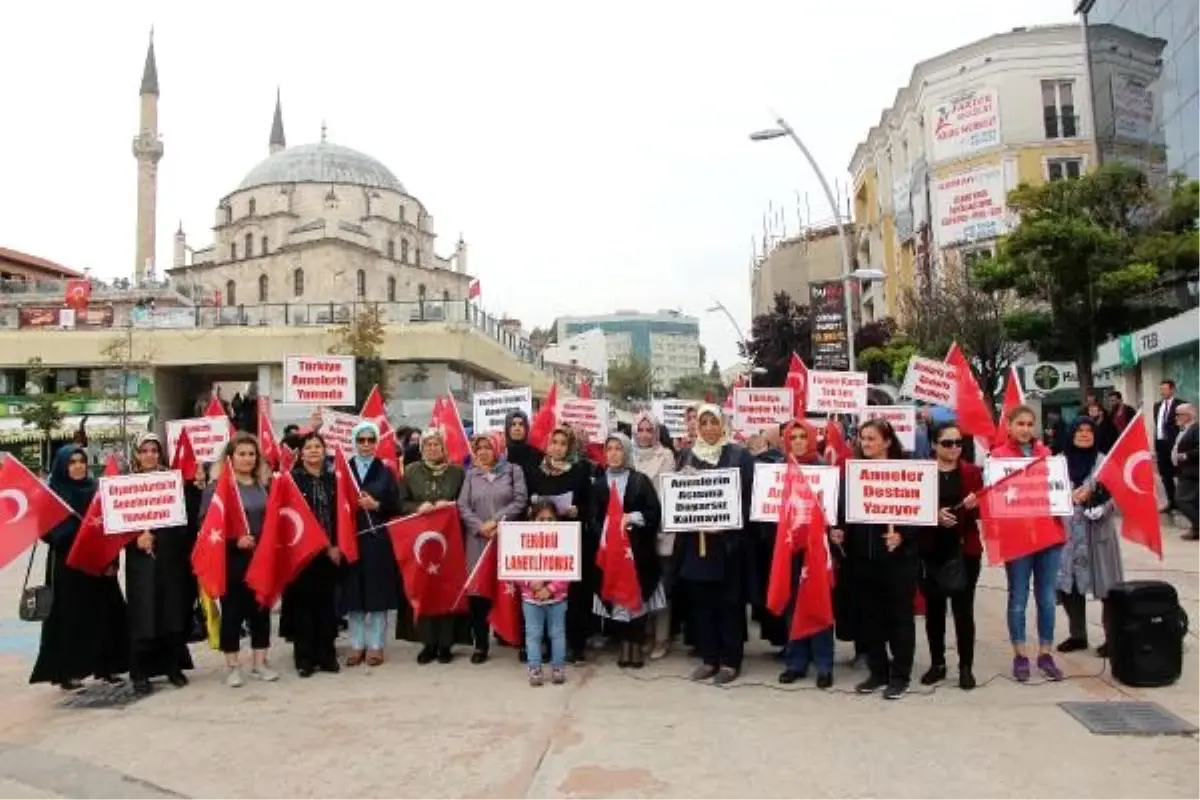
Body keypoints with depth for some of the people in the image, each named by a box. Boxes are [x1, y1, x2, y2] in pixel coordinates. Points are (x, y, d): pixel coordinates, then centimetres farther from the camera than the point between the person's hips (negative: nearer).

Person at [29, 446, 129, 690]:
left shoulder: (96, 489, 8)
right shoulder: (53, 493, -3)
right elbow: (47, 531, -9)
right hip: (67, 565, -4)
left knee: (103, 614, 5)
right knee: (69, 617, 1)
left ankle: (103, 666, 15)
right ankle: (66, 672, 9)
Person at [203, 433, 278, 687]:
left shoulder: (264, 483, 9)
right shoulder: (218, 485, -6)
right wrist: (234, 540, -22)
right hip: (232, 559, -5)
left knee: (261, 609, 9)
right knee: (232, 612, 4)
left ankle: (259, 663, 20)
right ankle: (232, 667, 15)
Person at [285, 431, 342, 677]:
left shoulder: (331, 479, 11)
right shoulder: (293, 478, -3)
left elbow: (338, 514, 9)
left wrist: (336, 545, -3)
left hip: (329, 550, 4)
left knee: (326, 602, 8)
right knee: (303, 602, 1)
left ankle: (326, 655, 16)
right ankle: (304, 657, 10)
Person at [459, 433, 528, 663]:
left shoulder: (512, 470, 8)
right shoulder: (470, 475, 13)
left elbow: (520, 501, -2)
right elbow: (463, 507, 4)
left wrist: (496, 520, -11)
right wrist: (481, 527, -10)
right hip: (478, 540, 2)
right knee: (477, 591, -1)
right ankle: (481, 644, 10)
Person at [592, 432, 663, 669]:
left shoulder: (640, 481, 1)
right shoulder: (599, 483, 9)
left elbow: (655, 513, -3)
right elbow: (594, 517, 6)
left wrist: (631, 518, -16)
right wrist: (601, 539, -8)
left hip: (636, 547, -2)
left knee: (637, 594, 1)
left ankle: (637, 645, 12)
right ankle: (624, 644, 13)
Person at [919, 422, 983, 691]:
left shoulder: (972, 472, 4)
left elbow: (983, 512, 5)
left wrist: (974, 505, -17)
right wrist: (934, 515, -19)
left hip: (964, 550, 0)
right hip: (931, 551, 0)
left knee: (963, 609, 2)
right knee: (934, 609, 9)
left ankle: (966, 667, 12)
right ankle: (937, 663, 21)